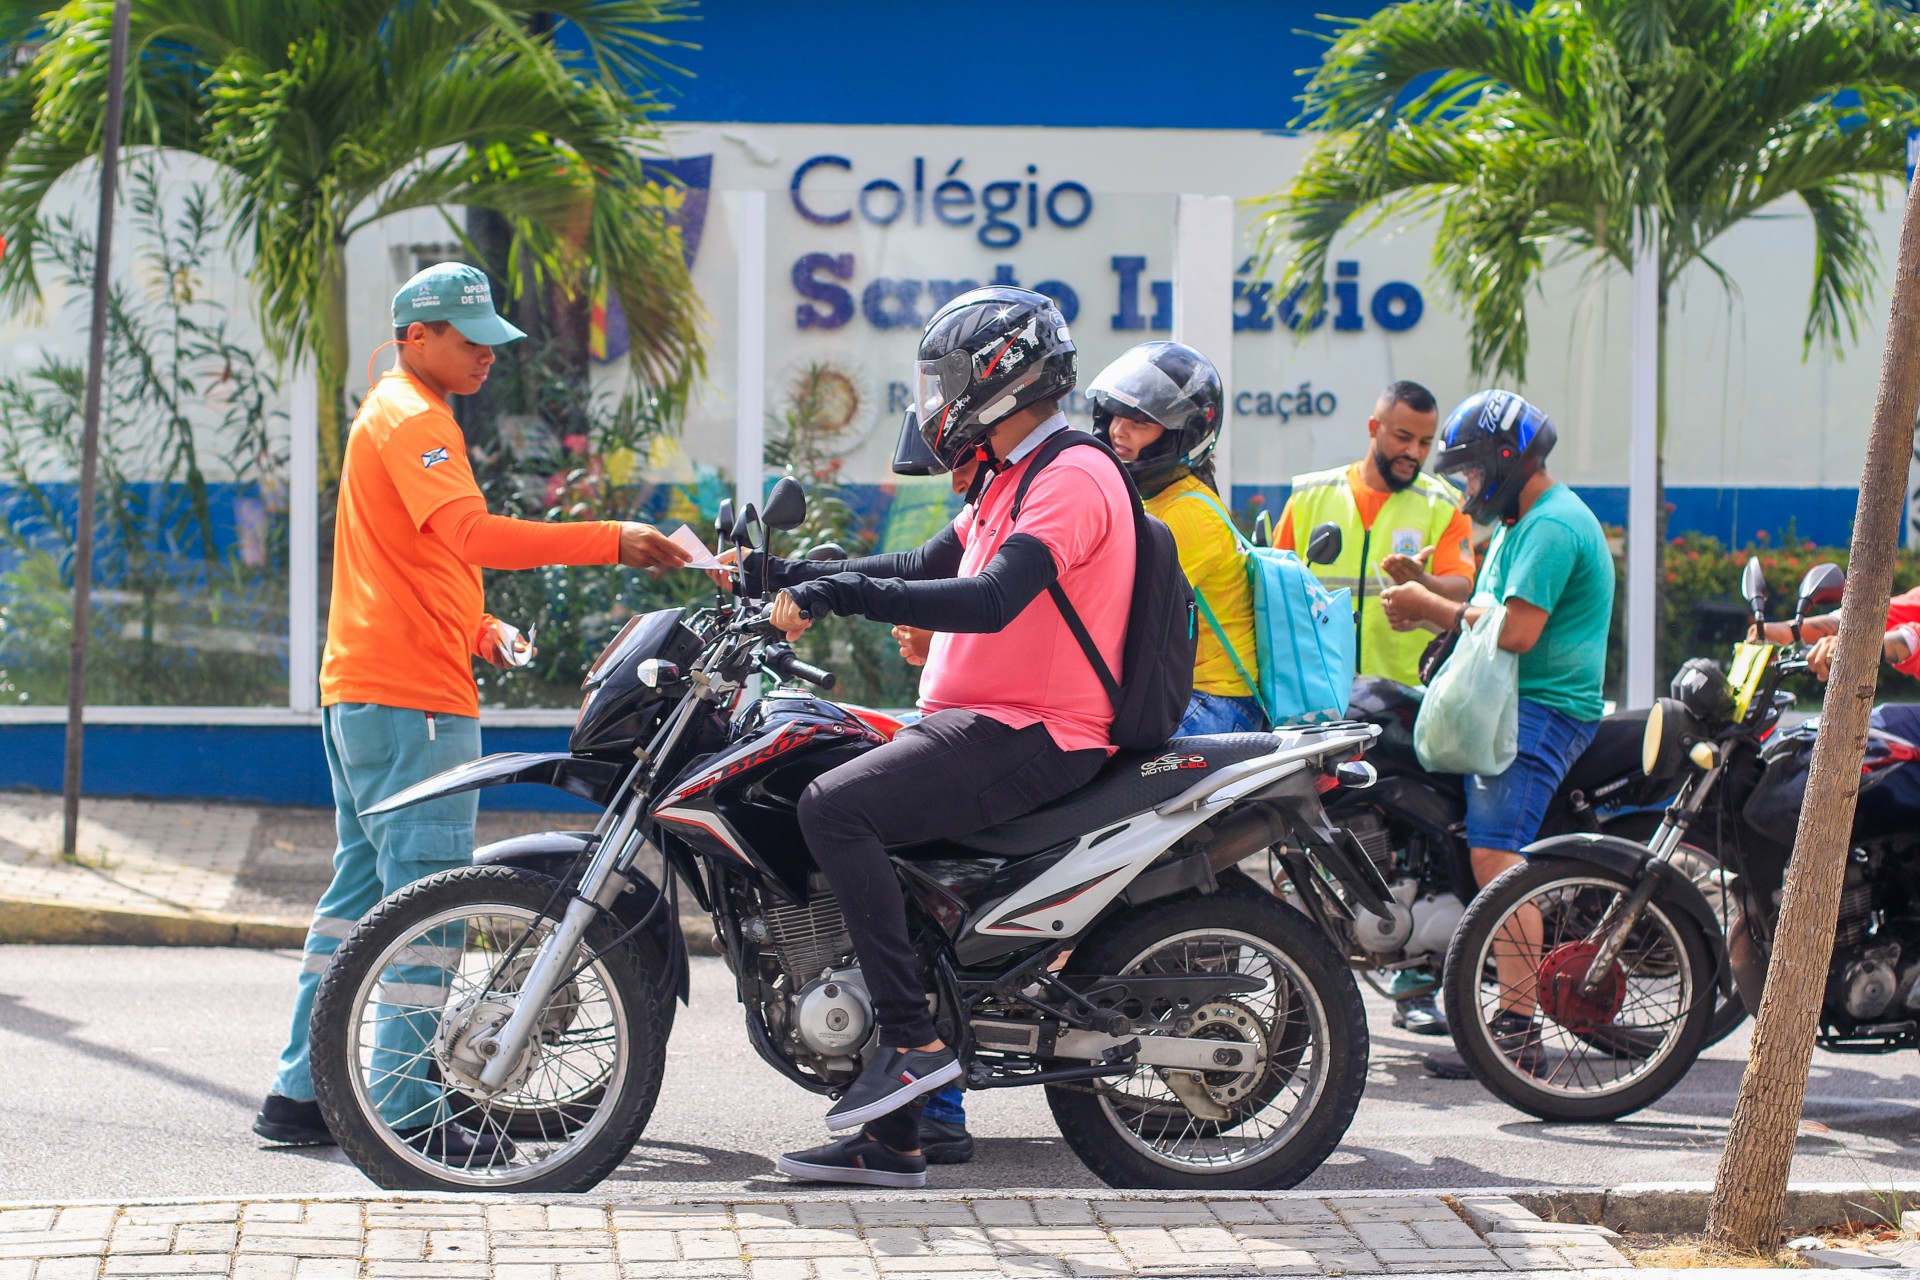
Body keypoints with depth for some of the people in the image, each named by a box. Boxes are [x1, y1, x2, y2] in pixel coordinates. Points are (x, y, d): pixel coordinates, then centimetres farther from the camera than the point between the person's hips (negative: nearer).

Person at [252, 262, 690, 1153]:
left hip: (360, 694, 11)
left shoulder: (391, 414, 23)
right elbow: (470, 534, -28)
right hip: (413, 701, -11)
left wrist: (477, 627, 15)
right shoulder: (412, 418, -12)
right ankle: (405, 1112, -11)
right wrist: (611, 541, -33)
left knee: (364, 888, 14)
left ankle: (302, 1093, 17)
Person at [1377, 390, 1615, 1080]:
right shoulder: (1523, 522, 22)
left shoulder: (1552, 526, -13)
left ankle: (1516, 1024, -20)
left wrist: (1432, 606, -11)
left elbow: (1517, 631, -22)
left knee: (1494, 856, -17)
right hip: (1508, 707, 11)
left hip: (1541, 711, -11)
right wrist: (1424, 605, 5)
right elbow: (1491, 613, 21)